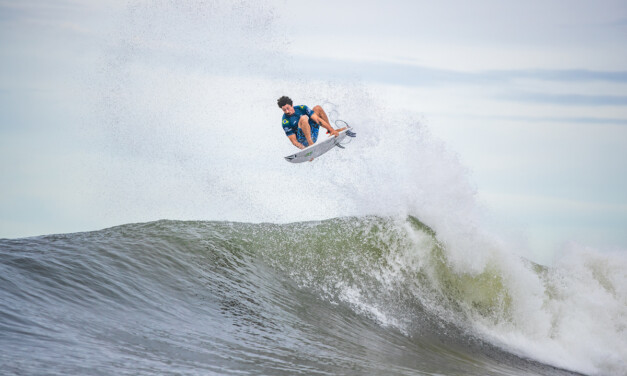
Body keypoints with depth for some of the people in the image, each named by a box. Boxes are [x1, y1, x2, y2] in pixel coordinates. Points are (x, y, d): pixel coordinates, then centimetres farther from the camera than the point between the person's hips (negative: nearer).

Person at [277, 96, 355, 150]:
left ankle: (331, 131, 7)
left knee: (317, 108, 3)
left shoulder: (301, 108, -2)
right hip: (304, 142, -6)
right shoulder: (285, 122, -14)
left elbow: (317, 119, -4)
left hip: (313, 136, 6)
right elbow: (294, 141, -16)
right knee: (303, 118, -32)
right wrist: (303, 148, -33)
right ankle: (311, 145, -43)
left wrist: (331, 130, -12)